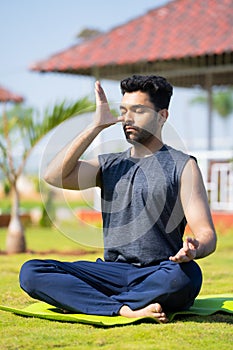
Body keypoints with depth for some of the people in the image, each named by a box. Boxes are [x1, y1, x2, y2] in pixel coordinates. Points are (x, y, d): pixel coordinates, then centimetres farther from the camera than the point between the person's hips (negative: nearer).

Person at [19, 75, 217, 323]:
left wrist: (194, 249, -29)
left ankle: (85, 302, -26)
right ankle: (126, 309, -32)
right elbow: (54, 176, 1)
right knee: (30, 272, -18)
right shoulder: (109, 165, 19)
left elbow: (207, 234, -3)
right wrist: (96, 127, 3)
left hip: (158, 276, -3)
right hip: (111, 272, 4)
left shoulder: (181, 165, 6)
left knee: (186, 275, -39)